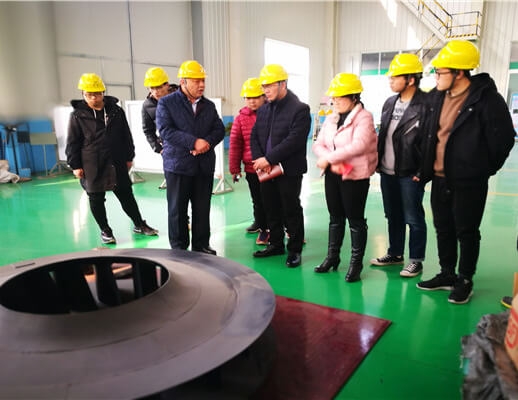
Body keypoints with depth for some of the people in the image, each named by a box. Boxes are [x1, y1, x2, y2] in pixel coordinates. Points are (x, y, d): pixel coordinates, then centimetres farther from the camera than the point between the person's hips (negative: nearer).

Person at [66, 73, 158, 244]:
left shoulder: (116, 111, 4)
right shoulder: (78, 115, -3)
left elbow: (126, 136, 10)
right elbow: (72, 142, -1)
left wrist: (129, 157, 11)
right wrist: (75, 165, -4)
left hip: (116, 163, 2)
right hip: (91, 166, -2)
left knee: (126, 195, 10)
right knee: (96, 199, 7)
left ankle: (139, 224, 24)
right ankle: (105, 230, 23)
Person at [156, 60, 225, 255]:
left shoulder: (209, 105, 13)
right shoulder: (166, 103, -1)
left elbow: (219, 129, 10)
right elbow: (165, 131, -12)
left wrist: (208, 142, -12)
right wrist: (194, 142, -20)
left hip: (205, 165, 4)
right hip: (178, 164, -4)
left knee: (202, 208, 9)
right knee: (177, 209, 4)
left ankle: (201, 245, 22)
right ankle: (178, 248, 16)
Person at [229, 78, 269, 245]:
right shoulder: (241, 118, 2)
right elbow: (235, 144, 4)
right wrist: (235, 168, 3)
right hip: (252, 168, 2)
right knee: (258, 200, 11)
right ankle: (263, 228, 28)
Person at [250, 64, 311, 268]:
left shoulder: (299, 109, -10)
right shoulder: (263, 110, 12)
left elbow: (294, 140, -20)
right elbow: (254, 137, 10)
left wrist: (268, 158, -20)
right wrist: (259, 160, -8)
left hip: (289, 170, -6)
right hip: (266, 170, 6)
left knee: (291, 210, 3)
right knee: (271, 209, 14)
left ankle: (295, 249, 16)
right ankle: (276, 244, 30)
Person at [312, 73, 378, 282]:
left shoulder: (363, 117, -11)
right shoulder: (330, 118, 10)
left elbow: (358, 145, -25)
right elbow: (318, 145, 3)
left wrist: (329, 157, -22)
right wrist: (332, 162, -15)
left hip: (355, 176, -6)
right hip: (332, 174, 7)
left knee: (355, 219, 3)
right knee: (335, 217, 16)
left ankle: (356, 263, 16)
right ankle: (332, 256, 29)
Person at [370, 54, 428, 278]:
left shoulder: (426, 104, -13)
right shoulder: (389, 103, 11)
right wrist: (378, 162, 12)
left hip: (410, 174, -7)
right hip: (387, 172, 7)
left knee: (413, 219, 4)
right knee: (393, 216, 17)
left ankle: (416, 260, 18)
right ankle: (395, 254, 31)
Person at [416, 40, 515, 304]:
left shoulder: (487, 99, -14)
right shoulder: (436, 96, 4)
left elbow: (503, 139, -9)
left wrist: (484, 169, 1)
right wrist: (424, 167, 13)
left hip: (469, 182, -6)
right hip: (440, 178, 6)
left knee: (466, 232, 6)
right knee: (443, 229, 15)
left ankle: (465, 281, 23)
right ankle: (446, 275, 31)